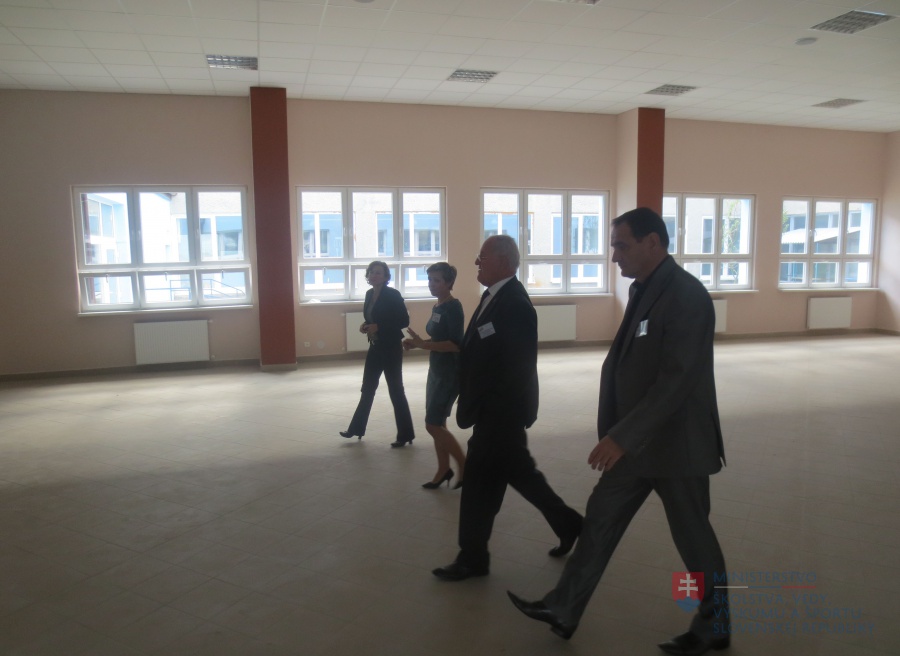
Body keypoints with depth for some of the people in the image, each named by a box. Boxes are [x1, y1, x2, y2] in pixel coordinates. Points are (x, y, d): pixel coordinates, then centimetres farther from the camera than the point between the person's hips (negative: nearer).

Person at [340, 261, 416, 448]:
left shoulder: (393, 295, -14)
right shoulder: (369, 294, 8)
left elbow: (404, 321, -16)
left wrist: (378, 327, -22)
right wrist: (365, 326, -2)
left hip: (391, 348, -8)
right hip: (375, 347, 8)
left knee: (395, 390, -2)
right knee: (367, 389, 16)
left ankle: (405, 434, 8)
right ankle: (357, 428, 28)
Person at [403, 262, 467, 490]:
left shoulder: (453, 307, -17)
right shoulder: (437, 307, 10)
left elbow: (456, 344, -24)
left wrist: (423, 344, -27)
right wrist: (418, 343, 2)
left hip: (451, 372, -9)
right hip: (436, 370, 9)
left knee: (433, 425, -6)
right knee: (438, 424, 13)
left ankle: (465, 466, 8)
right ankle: (443, 470, 24)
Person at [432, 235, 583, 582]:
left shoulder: (512, 304, -21)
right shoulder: (498, 296, 10)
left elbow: (509, 368, -24)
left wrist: (471, 408, -21)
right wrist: (470, 404, 10)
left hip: (500, 410, -10)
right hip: (496, 408, 10)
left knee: (481, 479, 2)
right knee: (517, 472, 20)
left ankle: (473, 558, 19)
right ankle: (568, 523, 36)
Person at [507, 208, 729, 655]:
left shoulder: (687, 295, -20)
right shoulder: (641, 290, 9)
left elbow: (678, 380, -27)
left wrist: (621, 436, -27)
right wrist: (612, 432, 10)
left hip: (675, 443, -9)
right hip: (635, 440, 9)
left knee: (693, 537, 9)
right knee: (600, 518, 12)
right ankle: (564, 610, 25)